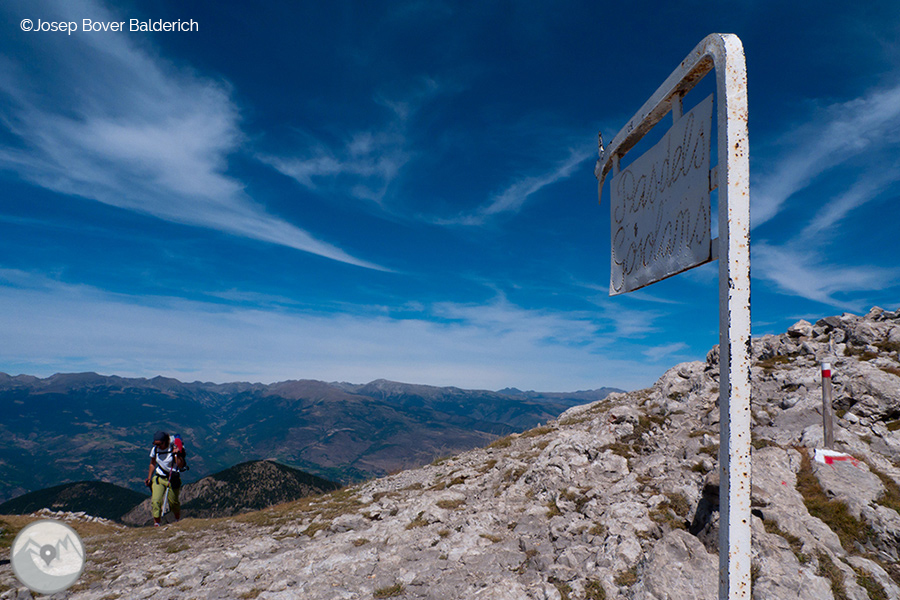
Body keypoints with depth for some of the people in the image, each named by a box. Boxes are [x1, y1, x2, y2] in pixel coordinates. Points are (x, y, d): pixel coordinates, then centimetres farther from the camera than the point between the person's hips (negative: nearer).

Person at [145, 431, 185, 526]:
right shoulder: (154, 450, -2)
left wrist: (177, 455, -34)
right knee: (155, 501, -14)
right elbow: (152, 464, 16)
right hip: (158, 478, 3)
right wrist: (149, 478, 8)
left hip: (173, 479, -3)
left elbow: (180, 466, -20)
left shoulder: (174, 448, -15)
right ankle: (156, 524, -4)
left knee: (173, 502, 7)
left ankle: (178, 521, 31)